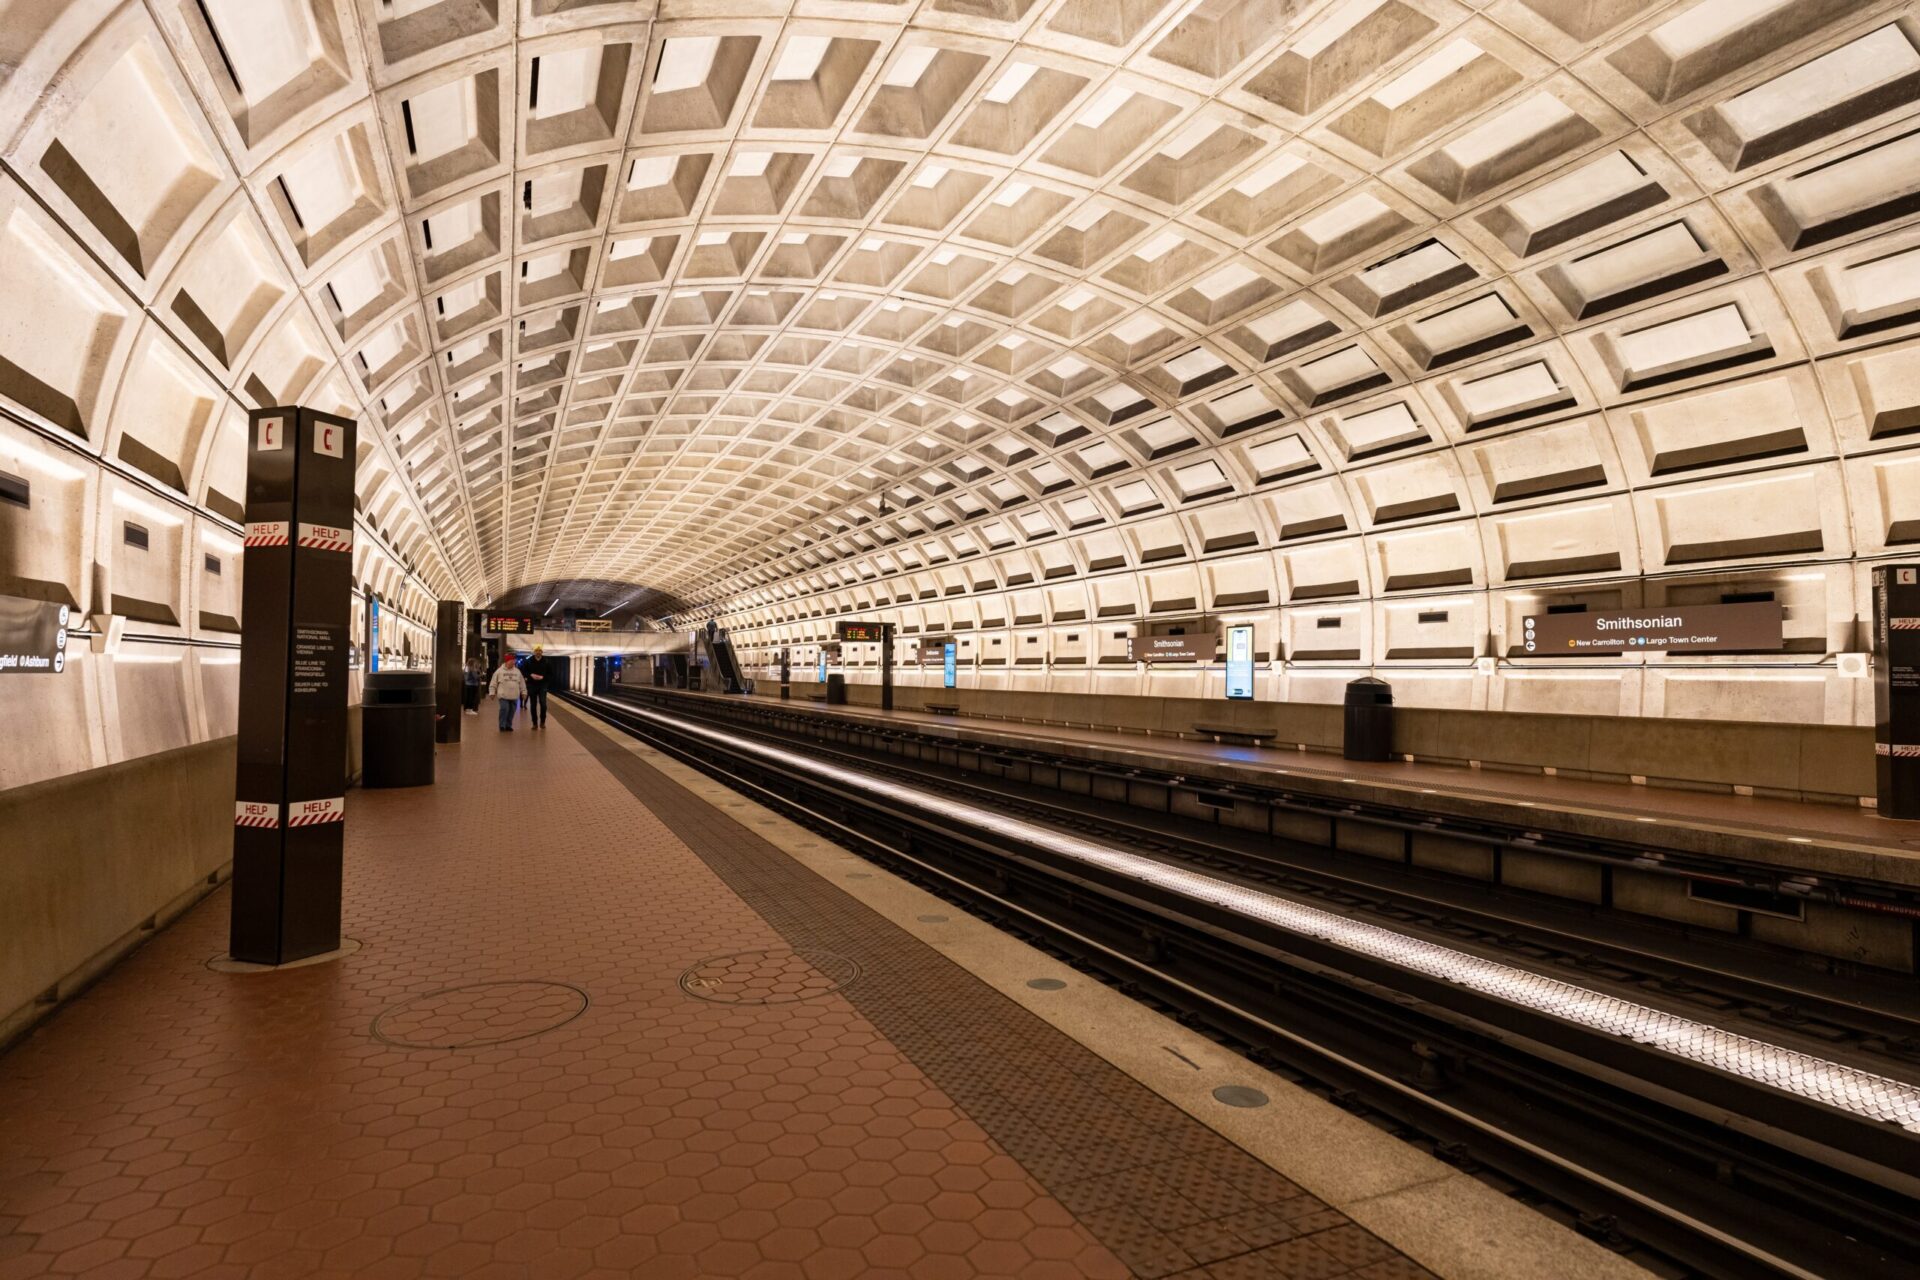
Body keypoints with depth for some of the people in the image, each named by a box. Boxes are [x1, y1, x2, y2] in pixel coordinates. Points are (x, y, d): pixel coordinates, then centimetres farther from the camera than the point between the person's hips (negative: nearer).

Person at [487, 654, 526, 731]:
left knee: (511, 711, 7)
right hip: (503, 696, -4)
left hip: (514, 696, 4)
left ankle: (508, 726, 18)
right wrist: (492, 692, 0)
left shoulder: (517, 671, 9)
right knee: (504, 709, -12)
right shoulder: (499, 671, -1)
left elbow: (522, 683, 14)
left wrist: (524, 692, 11)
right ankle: (502, 726, -2)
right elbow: (493, 683, 2)